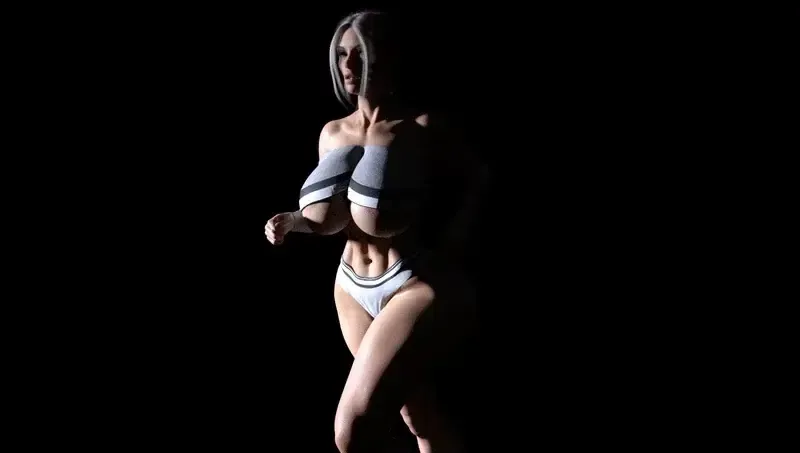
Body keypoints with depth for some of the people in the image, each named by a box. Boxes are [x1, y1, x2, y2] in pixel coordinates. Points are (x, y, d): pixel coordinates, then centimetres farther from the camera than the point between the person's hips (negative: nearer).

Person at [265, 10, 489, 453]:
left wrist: (452, 242, -16)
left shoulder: (422, 127, -12)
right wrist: (293, 221, -7)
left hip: (417, 284, -7)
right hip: (353, 288, 7)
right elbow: (331, 219, 12)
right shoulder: (332, 133, 6)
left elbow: (478, 181, -3)